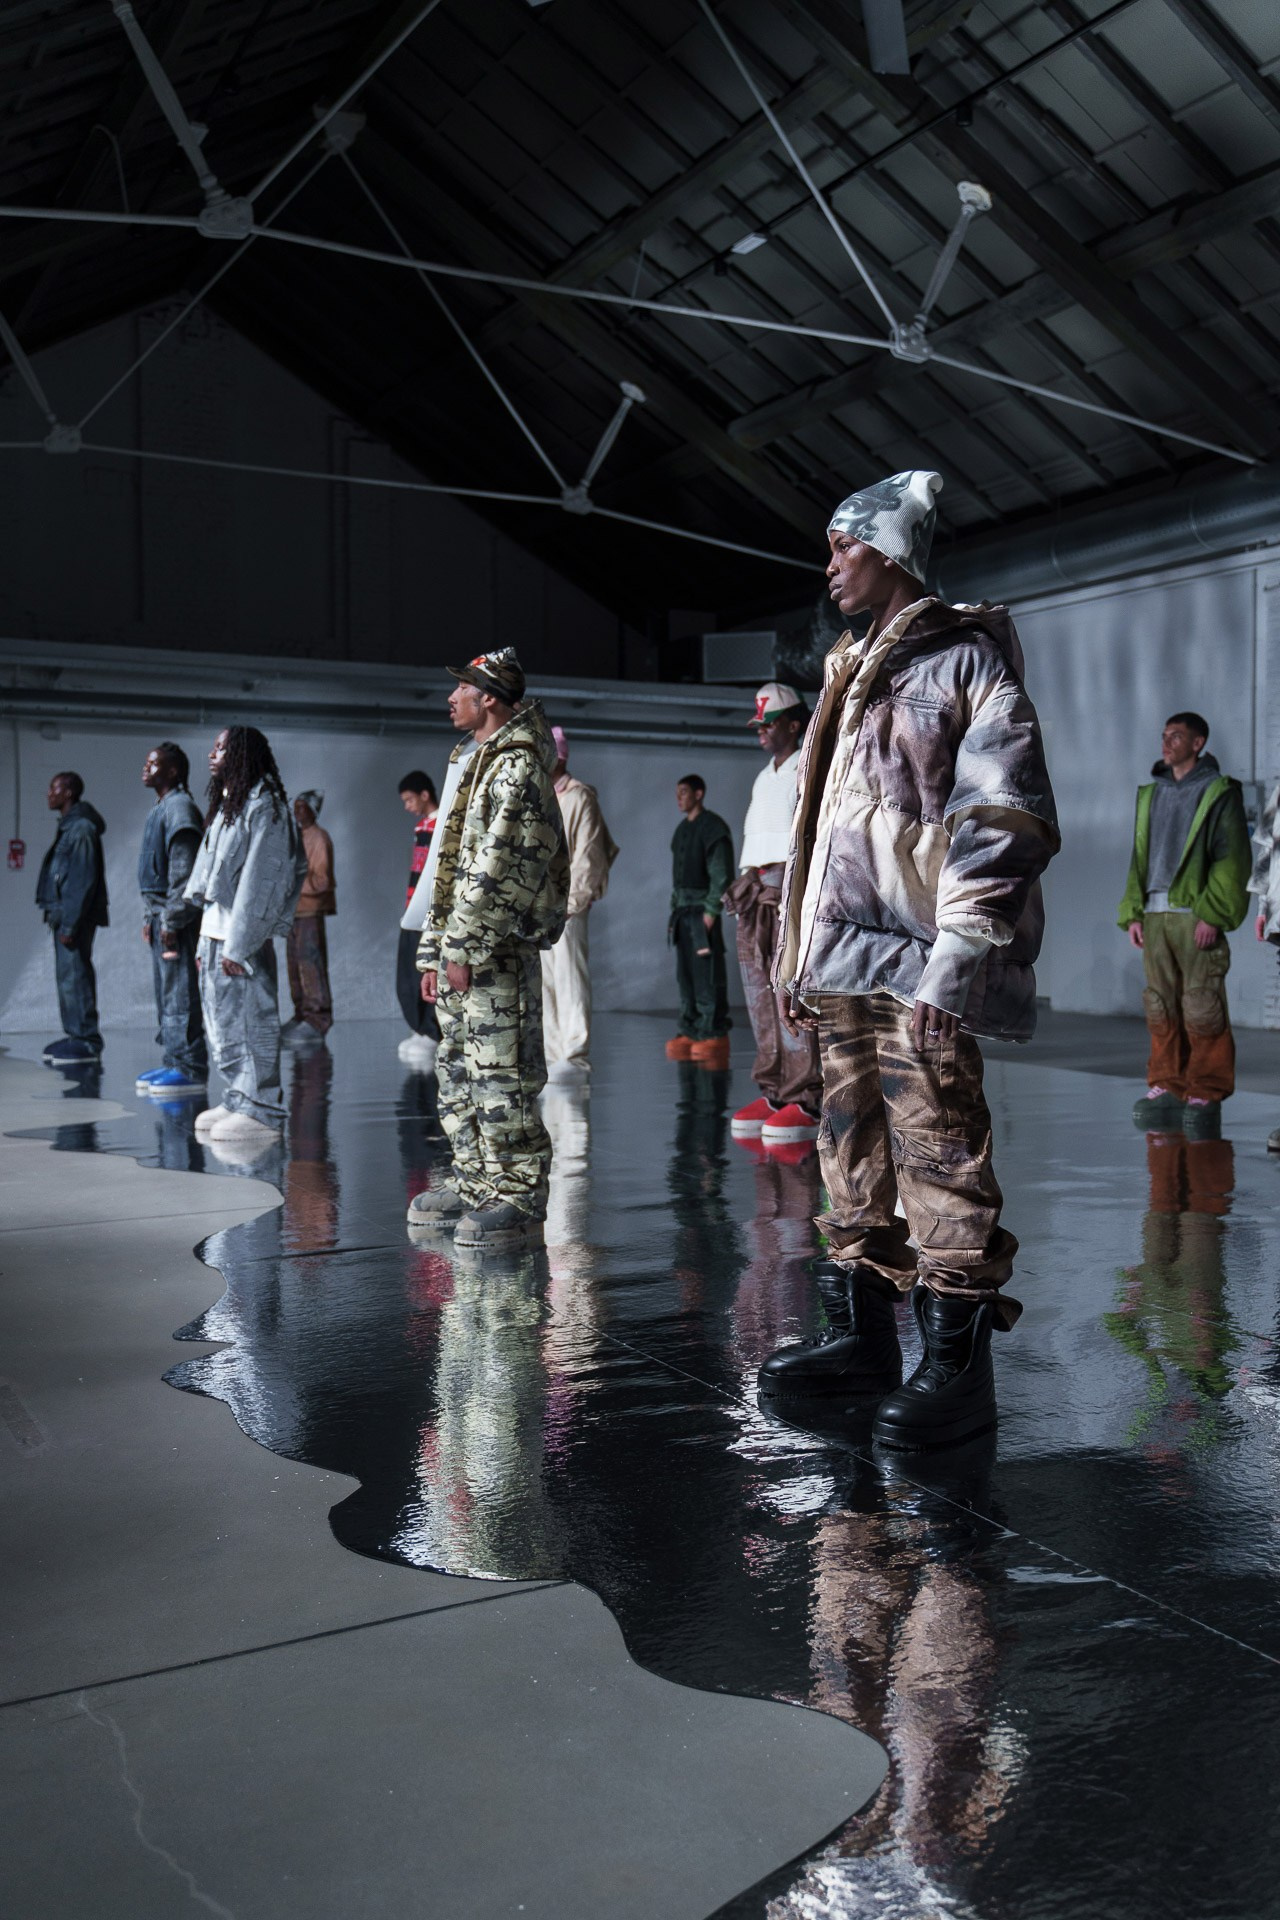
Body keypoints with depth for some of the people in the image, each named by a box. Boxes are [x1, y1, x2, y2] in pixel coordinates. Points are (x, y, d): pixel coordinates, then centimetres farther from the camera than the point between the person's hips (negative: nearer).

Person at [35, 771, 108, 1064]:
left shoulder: (82, 828, -14)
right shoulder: (68, 827, 16)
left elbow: (84, 881, -18)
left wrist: (70, 924, -20)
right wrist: (57, 917, 13)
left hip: (76, 916, -10)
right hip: (63, 914, 10)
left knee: (74, 974, -10)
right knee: (67, 974, 12)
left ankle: (87, 1039, -7)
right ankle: (75, 1034, 18)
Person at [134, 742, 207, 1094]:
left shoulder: (180, 807, -12)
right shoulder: (159, 810, 19)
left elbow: (184, 870, -18)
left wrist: (171, 920, -20)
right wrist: (149, 917, 18)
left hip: (176, 918, -10)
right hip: (159, 915, 10)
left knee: (179, 996, -9)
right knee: (165, 995, 13)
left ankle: (190, 1068, -7)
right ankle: (173, 1062, 19)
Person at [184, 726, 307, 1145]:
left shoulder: (263, 806, -10)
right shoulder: (225, 806, 18)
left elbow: (258, 879, -16)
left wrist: (238, 945, -19)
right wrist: (206, 941, 16)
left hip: (244, 938, -9)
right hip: (215, 931, 9)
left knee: (251, 1020, -5)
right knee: (222, 1022, 12)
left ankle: (261, 1110, 0)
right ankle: (238, 1101, 21)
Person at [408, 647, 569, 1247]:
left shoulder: (518, 766, -9)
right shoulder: (470, 764, 22)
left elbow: (498, 867, -18)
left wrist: (464, 947, -19)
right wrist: (433, 952, 19)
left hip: (497, 951, -10)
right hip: (459, 949, 10)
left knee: (499, 1074, -8)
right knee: (458, 1071, 12)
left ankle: (518, 1196, -2)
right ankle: (476, 1183, 21)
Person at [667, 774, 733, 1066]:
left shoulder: (713, 827, -8)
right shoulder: (681, 830, 18)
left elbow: (722, 874, -13)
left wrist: (711, 911, -18)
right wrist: (674, 910, 15)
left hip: (703, 910, -8)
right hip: (683, 910, 8)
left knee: (708, 974, -9)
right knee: (685, 974, 8)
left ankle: (714, 1033, -7)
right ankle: (689, 1031, 13)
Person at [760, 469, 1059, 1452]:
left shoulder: (965, 659, -3)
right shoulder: (851, 673, 21)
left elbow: (1007, 819, -12)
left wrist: (956, 956, -20)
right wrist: (797, 952, 19)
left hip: (916, 958, -8)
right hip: (843, 955, 8)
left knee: (937, 1149, -8)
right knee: (854, 1147, 10)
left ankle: (958, 1361, -1)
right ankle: (863, 1333, 20)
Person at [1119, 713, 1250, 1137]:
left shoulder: (1219, 793, 1)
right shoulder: (1151, 793, 18)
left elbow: (1233, 859, -5)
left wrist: (1212, 915, -13)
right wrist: (1132, 912, 10)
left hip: (1196, 917, -5)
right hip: (1155, 915, 5)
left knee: (1202, 1009, -5)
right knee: (1160, 1007, 5)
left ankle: (1206, 1094, 2)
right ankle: (1166, 1089, 12)